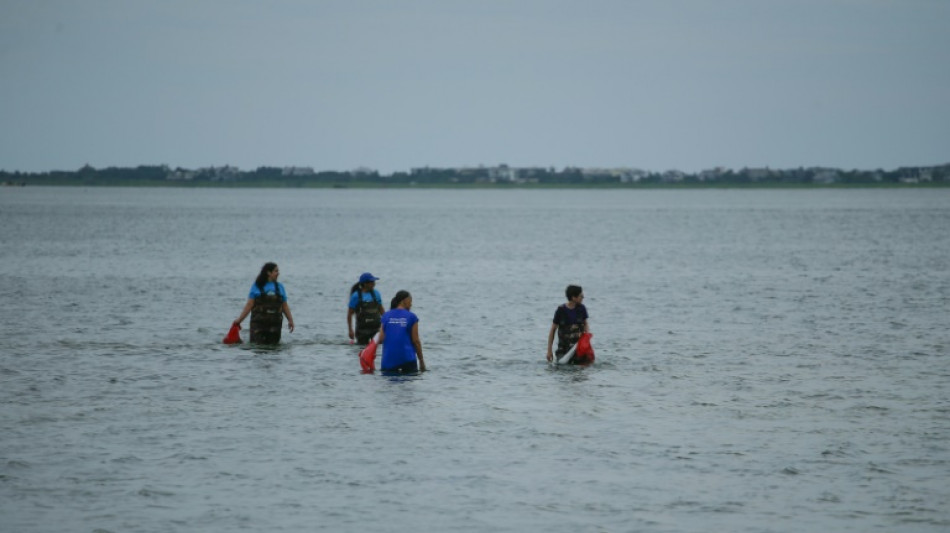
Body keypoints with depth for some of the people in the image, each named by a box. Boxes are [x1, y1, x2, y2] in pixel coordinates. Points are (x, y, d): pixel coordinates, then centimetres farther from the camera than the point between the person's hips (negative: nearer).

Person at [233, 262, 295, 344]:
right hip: (258, 323, -3)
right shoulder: (257, 286, 3)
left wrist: (290, 320, 2)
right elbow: (249, 305, 1)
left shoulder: (280, 287, 13)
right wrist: (240, 319, -5)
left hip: (274, 324, 3)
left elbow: (284, 306, 14)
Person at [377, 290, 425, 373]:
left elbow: (381, 339, 3)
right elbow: (416, 340, -1)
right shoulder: (411, 317, 0)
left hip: (389, 359, 2)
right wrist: (421, 360, 7)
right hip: (407, 358, -2)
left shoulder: (386, 316, 8)